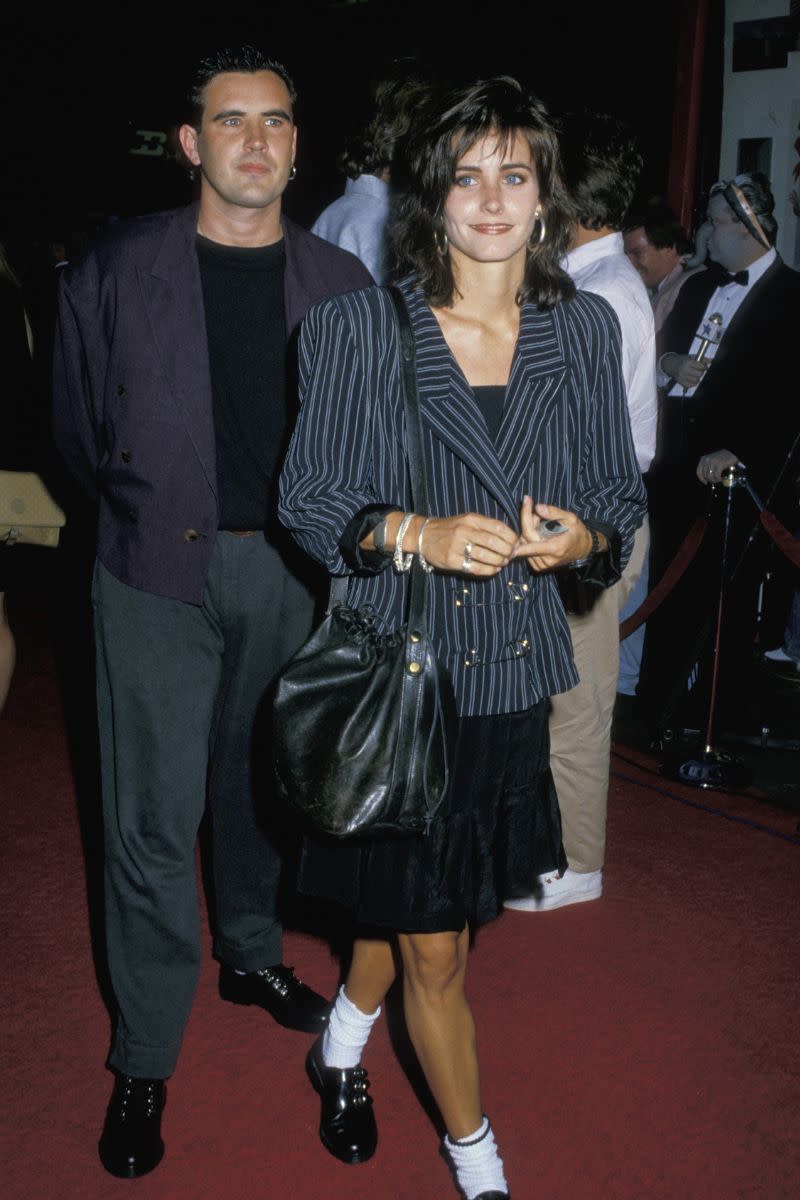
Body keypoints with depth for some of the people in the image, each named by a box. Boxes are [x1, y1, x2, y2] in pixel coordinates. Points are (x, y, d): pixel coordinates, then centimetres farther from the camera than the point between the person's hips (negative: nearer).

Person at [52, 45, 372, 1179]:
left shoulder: (339, 282, 3)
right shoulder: (116, 269, -2)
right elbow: (79, 425, 7)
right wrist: (153, 511, 7)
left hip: (290, 567, 2)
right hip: (157, 572, -2)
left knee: (260, 778, 17)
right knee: (154, 813, -1)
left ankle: (251, 953, 41)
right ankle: (144, 1057, 14)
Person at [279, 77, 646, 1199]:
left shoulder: (583, 328, 3)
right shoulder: (357, 327, -6)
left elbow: (623, 498, 8)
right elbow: (306, 499, -3)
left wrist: (582, 537, -14)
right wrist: (417, 534, -20)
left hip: (515, 674, 4)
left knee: (414, 903, 19)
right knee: (433, 948, 7)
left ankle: (342, 1046, 51)